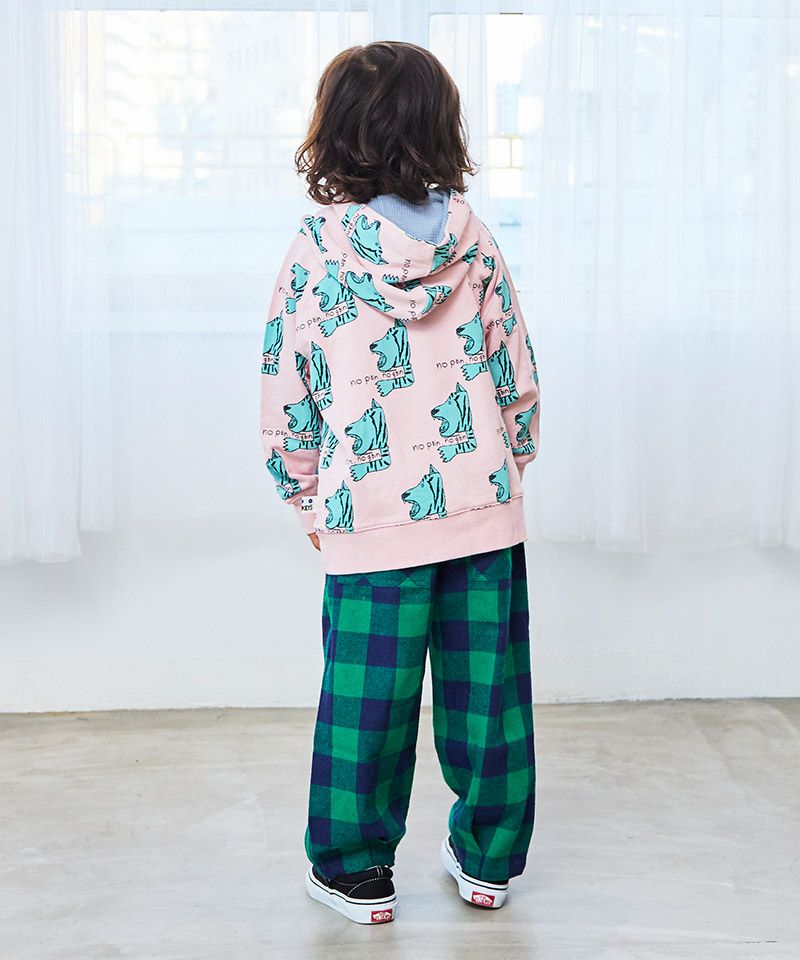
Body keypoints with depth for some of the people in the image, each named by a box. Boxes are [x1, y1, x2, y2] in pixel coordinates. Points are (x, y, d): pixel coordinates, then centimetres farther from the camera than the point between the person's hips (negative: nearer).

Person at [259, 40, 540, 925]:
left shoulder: (320, 243, -6)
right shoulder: (472, 235, 1)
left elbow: (288, 383, -3)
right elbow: (517, 369, 5)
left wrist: (304, 497, 9)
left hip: (375, 512, -3)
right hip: (485, 503, 3)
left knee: (367, 694, 8)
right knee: (486, 686, 13)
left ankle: (356, 871, 21)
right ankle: (488, 859, 27)